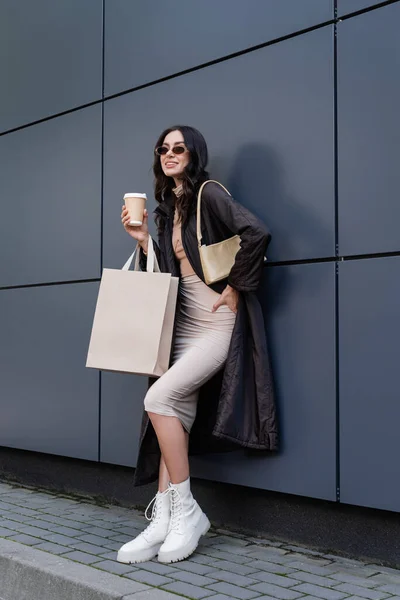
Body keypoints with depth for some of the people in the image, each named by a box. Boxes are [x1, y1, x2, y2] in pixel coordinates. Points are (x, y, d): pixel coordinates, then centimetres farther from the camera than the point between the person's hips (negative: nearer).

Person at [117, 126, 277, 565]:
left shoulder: (209, 194, -7)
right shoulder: (168, 208, 17)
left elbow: (256, 233, -23)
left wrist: (234, 289, -16)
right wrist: (143, 240, 5)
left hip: (218, 324, -8)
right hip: (185, 324, 8)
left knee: (159, 398, -19)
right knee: (177, 416, -1)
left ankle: (185, 511, -7)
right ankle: (163, 521, 1)